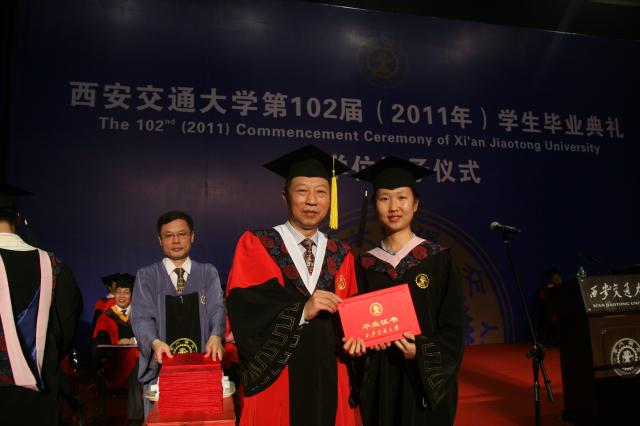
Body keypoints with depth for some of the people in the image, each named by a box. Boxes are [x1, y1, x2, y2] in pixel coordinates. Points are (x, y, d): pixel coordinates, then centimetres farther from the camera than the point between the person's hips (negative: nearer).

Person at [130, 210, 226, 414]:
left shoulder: (208, 273, 7)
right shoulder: (147, 276, 5)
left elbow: (217, 309, -5)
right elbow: (141, 316, -6)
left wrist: (215, 336, -26)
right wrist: (155, 342, -26)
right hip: (161, 367, 0)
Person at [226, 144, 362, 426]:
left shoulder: (341, 255, 8)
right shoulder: (256, 245, -3)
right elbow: (243, 310, -14)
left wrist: (353, 337, -12)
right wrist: (301, 310, -23)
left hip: (329, 379, 4)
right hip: (275, 379, -3)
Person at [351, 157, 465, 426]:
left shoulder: (438, 258, -4)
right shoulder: (366, 264, 3)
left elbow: (454, 326, -4)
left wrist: (422, 351, -19)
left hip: (426, 380, -2)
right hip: (379, 382, 2)